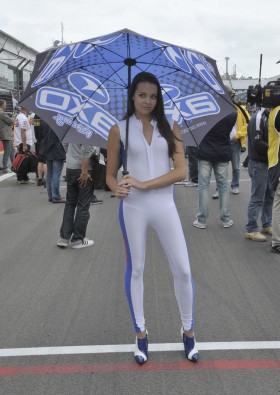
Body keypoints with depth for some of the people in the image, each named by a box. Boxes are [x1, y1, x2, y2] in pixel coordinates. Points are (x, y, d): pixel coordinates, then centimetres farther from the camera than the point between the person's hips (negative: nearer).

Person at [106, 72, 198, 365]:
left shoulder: (170, 128, 3)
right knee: (135, 270, 10)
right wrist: (116, 187, -19)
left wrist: (144, 184, -17)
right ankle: (140, 333, 28)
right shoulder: (119, 130, 1)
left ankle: (188, 331, 25)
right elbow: (110, 174, 5)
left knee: (183, 271, 2)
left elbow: (181, 171, -6)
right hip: (133, 208, 0)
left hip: (165, 206, 1)